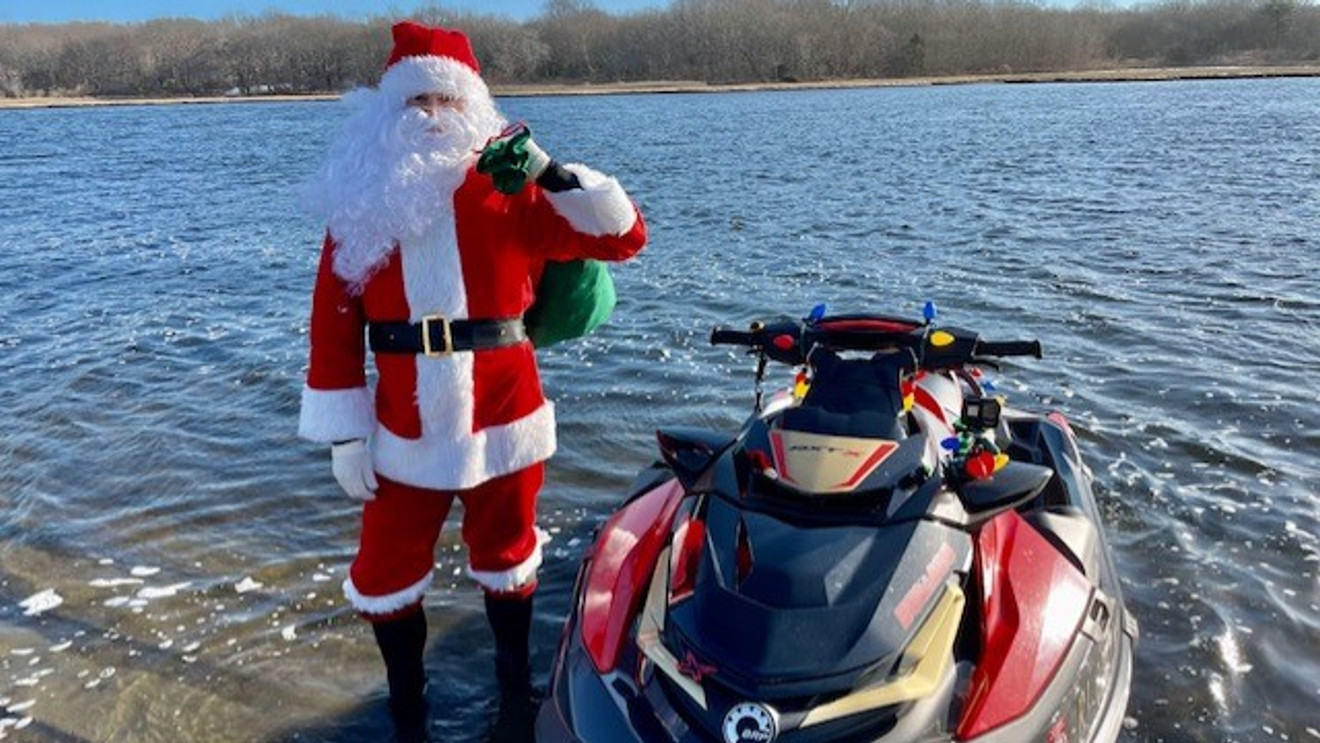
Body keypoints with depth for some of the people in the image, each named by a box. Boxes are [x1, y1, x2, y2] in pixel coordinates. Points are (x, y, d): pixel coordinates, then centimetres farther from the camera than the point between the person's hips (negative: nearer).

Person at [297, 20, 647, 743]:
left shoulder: (510, 193, -6)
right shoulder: (361, 200, -2)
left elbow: (624, 236, -9)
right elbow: (333, 322, -2)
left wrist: (552, 173, -21)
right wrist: (343, 432, -4)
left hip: (503, 425, -1)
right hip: (404, 436, 2)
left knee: (505, 562, 18)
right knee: (386, 576, 11)